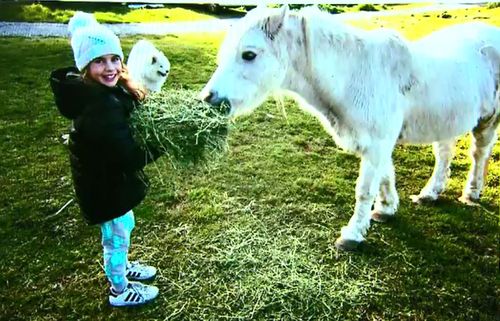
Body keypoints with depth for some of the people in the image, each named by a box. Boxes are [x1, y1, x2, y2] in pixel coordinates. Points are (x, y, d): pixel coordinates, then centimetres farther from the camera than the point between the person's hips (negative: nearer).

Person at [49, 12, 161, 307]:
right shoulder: (101, 106, -33)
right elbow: (131, 157, -32)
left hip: (110, 177, 9)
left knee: (124, 227, 29)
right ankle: (120, 291, 38)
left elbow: (130, 131, 4)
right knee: (117, 236, 13)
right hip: (105, 184, -9)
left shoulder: (109, 90, -3)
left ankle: (122, 267, 55)